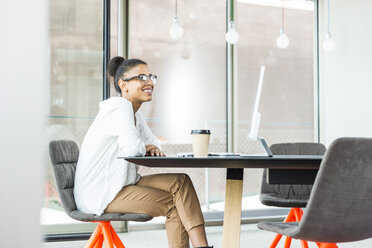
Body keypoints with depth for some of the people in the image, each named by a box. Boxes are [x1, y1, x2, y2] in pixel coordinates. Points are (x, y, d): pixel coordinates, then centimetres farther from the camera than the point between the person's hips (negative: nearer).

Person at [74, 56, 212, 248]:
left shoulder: (134, 112, 14)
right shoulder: (119, 107, -15)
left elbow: (153, 143, 22)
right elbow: (132, 147, -30)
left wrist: (155, 149, -3)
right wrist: (145, 148, -6)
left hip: (122, 185, 9)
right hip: (101, 195, -9)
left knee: (180, 181, -5)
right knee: (176, 204, -12)